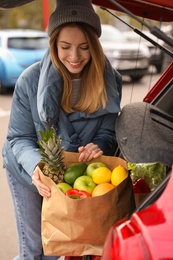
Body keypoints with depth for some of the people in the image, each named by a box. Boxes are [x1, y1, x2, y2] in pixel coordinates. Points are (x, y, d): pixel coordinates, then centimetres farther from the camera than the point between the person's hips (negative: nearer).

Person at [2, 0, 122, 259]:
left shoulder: (109, 81, -19)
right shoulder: (31, 80, -24)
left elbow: (108, 132, -11)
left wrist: (98, 147, -35)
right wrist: (36, 166, -38)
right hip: (29, 173, -2)